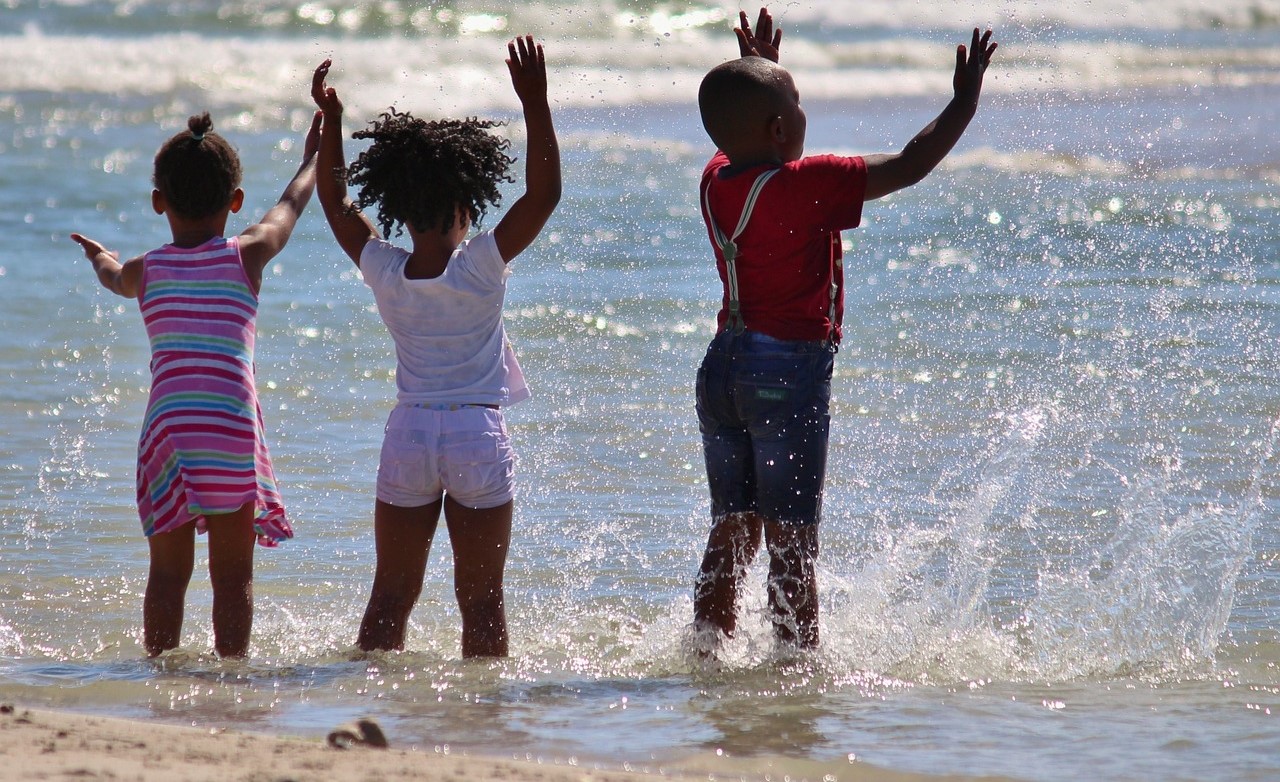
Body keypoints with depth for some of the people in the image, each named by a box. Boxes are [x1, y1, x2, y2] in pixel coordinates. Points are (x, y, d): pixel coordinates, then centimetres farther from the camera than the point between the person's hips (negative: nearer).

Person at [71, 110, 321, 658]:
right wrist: (315, 156, 42)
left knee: (167, 571, 8)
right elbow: (291, 205, 24)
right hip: (233, 427, -1)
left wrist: (101, 259, 58)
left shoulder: (144, 272, 8)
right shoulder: (246, 257, 4)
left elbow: (114, 278, 34)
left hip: (167, 426, 1)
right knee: (233, 573, 5)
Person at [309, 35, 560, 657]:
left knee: (390, 595, 10)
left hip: (408, 433, 3)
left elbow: (334, 200, 13)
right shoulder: (483, 266, -10)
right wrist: (534, 104, -13)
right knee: (481, 600, 4)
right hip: (478, 433, -3)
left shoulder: (384, 272, -1)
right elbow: (544, 193, -11)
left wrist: (330, 118, 15)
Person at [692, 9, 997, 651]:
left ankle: (705, 658, 14)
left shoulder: (716, 179, 5)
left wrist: (755, 72, 42)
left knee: (731, 535, 14)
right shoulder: (811, 185, -14)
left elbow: (745, 142, 30)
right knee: (792, 544, -3)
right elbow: (909, 165, -13)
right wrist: (965, 100, -2)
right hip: (792, 370, -7)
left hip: (722, 367, 7)